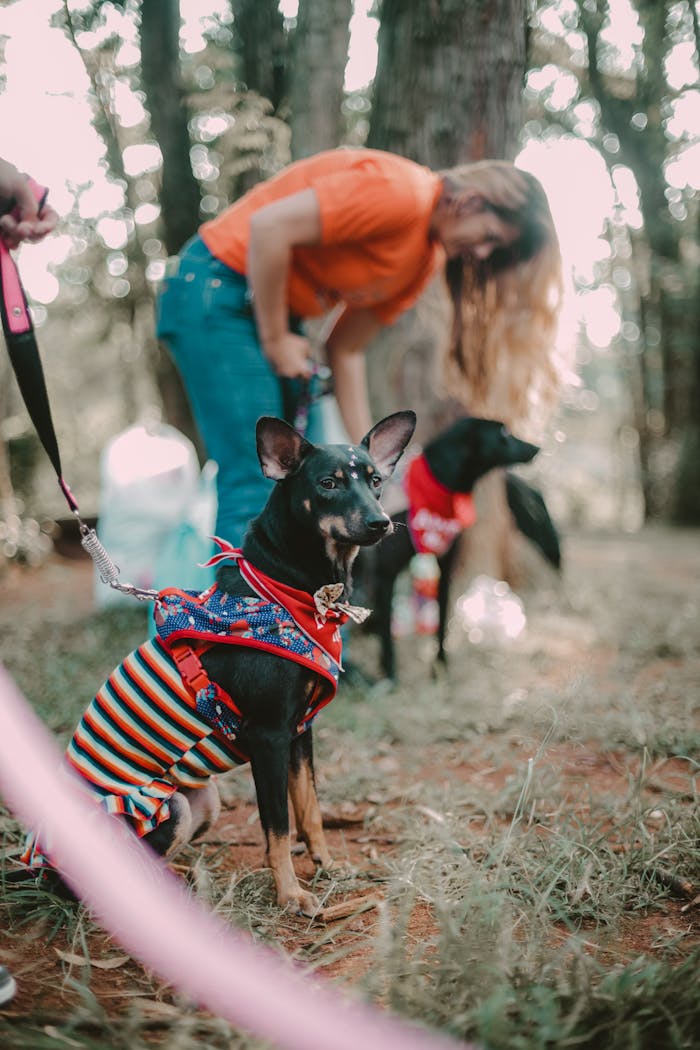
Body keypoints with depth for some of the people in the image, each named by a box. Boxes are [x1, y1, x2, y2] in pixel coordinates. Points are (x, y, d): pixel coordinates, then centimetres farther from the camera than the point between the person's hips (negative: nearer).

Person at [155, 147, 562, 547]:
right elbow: (267, 226, -26)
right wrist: (275, 339, -16)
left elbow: (346, 348, 6)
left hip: (271, 310, 9)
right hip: (217, 289, -9)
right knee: (255, 486, -13)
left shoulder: (429, 256, 7)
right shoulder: (400, 192, -21)